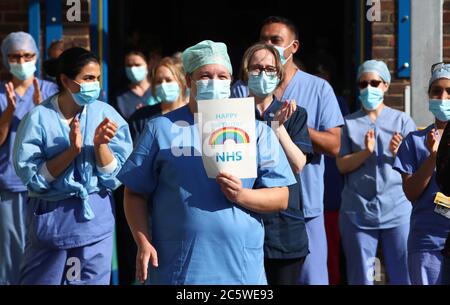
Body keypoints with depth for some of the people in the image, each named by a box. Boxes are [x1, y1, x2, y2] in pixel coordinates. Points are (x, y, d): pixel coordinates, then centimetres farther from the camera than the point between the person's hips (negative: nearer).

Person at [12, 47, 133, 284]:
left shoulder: (106, 115, -2)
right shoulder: (39, 118, -9)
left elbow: (114, 178, -3)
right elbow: (32, 178, -13)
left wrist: (100, 145, -20)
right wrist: (72, 151, -22)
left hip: (96, 217, 2)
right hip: (51, 217, -2)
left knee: (93, 279, 9)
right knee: (42, 280, 8)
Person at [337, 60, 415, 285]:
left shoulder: (402, 120, 8)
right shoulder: (349, 123, 10)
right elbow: (342, 165, 1)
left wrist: (398, 153, -15)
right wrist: (366, 152, -16)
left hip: (397, 209, -1)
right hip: (358, 210, 1)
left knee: (403, 275, -1)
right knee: (360, 277, 5)